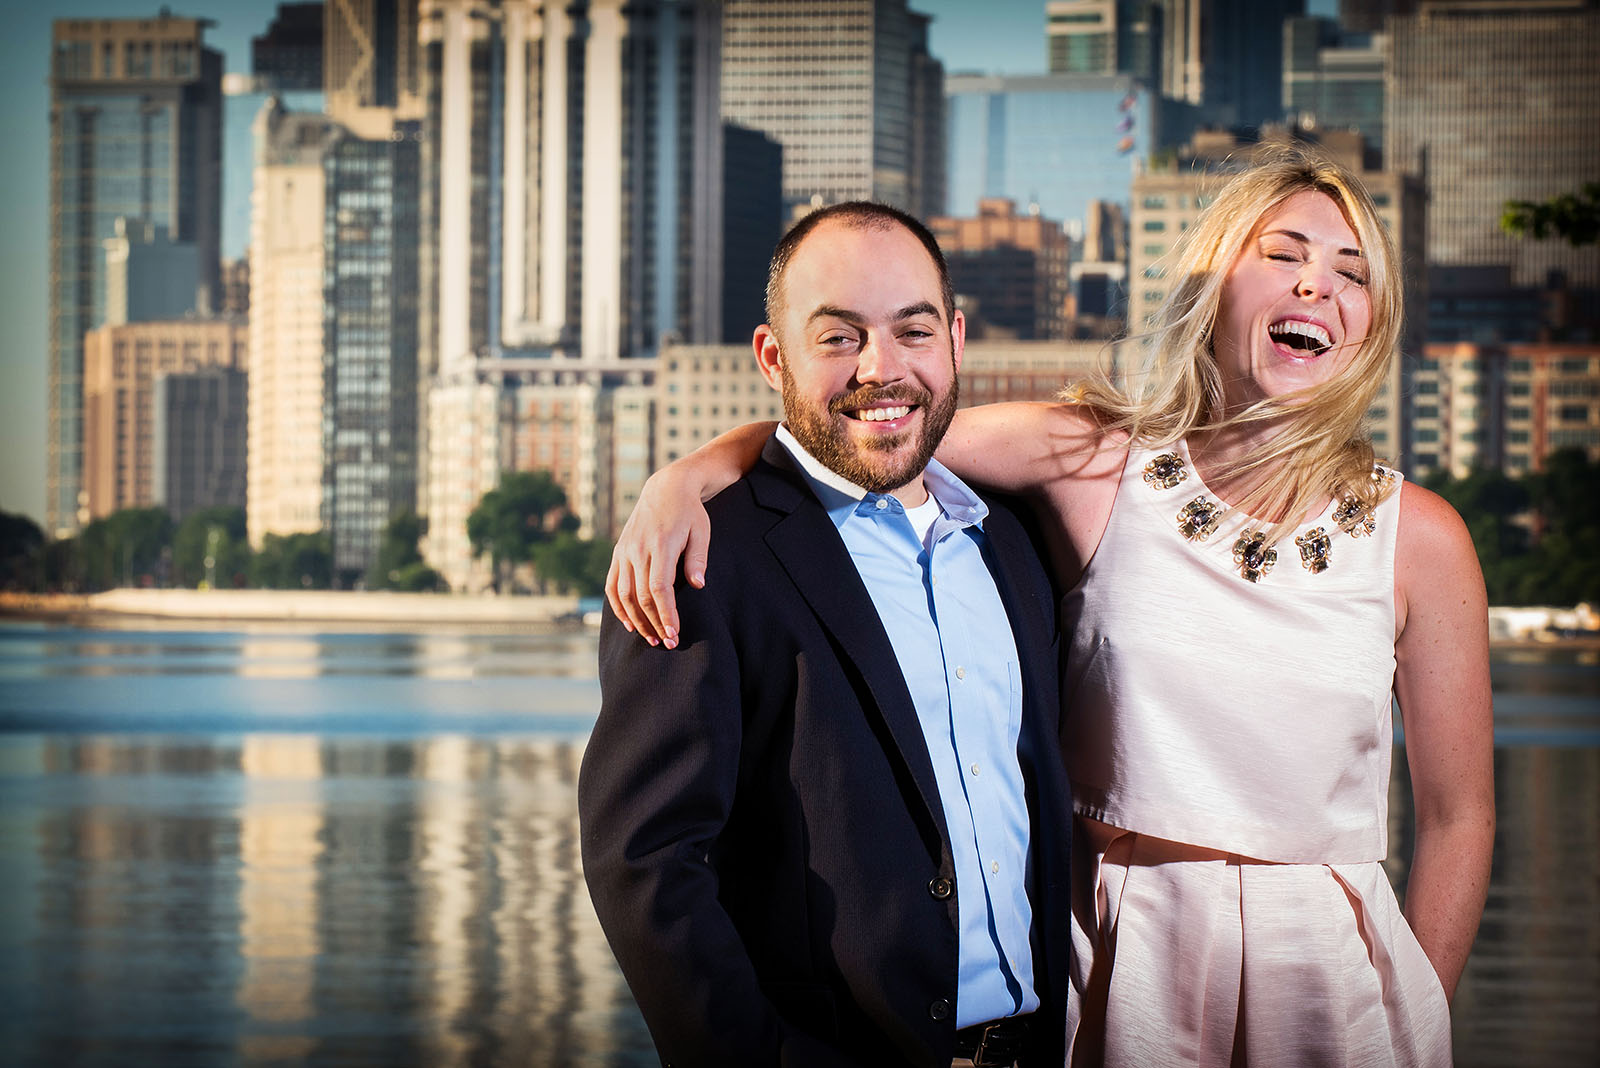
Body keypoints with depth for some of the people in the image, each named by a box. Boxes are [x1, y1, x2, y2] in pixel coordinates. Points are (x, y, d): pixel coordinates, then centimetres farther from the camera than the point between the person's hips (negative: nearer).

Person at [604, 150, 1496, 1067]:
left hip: (1326, 977, 0)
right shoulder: (1098, 460, -3)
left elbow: (1459, 816, 2)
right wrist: (684, 479, -19)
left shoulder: (1419, 537, -3)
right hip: (1117, 969, 0)